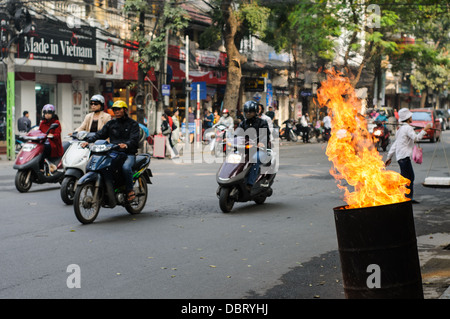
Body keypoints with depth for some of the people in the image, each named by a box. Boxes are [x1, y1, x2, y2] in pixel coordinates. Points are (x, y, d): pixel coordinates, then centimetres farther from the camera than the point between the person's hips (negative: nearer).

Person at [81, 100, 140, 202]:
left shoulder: (133, 124, 5)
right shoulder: (110, 124, 19)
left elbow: (134, 139, -11)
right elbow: (100, 134, 8)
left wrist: (127, 144, -35)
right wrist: (88, 141, -11)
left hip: (128, 153, -4)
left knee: (126, 167, -36)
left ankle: (130, 191, -21)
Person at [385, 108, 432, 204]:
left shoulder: (401, 129, 21)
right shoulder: (407, 128, -8)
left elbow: (395, 144, 23)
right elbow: (416, 138, -22)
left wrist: (389, 157, 23)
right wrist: (425, 130, -13)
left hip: (400, 156, 10)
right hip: (404, 156, -10)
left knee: (411, 177, 13)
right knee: (405, 178, -11)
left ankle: (410, 198, 16)